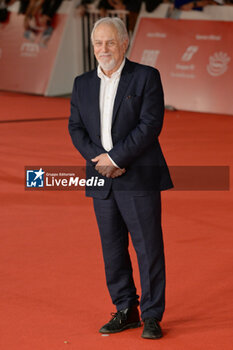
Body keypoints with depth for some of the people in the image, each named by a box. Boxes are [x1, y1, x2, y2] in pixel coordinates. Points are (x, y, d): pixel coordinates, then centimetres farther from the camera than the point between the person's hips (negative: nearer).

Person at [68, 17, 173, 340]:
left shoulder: (146, 77, -3)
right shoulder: (83, 84, 12)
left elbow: (151, 124, -11)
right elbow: (76, 128, 7)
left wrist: (116, 158, -15)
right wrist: (99, 159, -10)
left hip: (139, 178, -5)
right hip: (102, 180, 5)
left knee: (148, 247, -2)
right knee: (113, 249, 9)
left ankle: (152, 316, 6)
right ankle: (126, 311, 20)